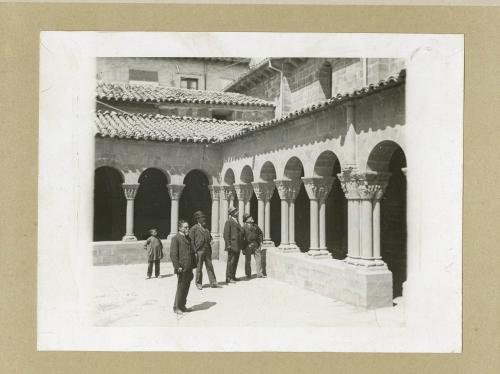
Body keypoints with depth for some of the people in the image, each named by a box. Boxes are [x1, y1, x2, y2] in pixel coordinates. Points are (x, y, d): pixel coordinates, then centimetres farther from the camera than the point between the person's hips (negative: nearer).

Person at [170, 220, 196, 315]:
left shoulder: (188, 238, 16)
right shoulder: (175, 238, -9)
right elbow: (173, 254, -14)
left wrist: (193, 265, 14)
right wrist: (177, 267, -18)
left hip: (189, 268, 8)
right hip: (182, 269, -8)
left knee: (186, 288, 14)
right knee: (180, 288, 0)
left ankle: (182, 306, 25)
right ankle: (176, 308, 12)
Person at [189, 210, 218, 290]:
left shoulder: (206, 228, 15)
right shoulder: (194, 228, -4)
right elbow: (191, 241, -5)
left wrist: (211, 241, 5)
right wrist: (194, 251, -10)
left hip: (208, 250, 5)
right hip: (199, 251, -5)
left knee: (210, 267, 4)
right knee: (199, 268, 4)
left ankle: (213, 282, 8)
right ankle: (199, 283, 15)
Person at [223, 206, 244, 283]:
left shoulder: (237, 221, 17)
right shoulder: (229, 222, -9)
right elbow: (226, 234, -14)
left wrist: (241, 245, 15)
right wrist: (228, 245, -18)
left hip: (237, 246, 8)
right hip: (232, 246, -8)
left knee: (235, 262, 13)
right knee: (231, 262, -5)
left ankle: (233, 276, 21)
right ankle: (228, 278, 0)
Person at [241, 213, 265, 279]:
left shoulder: (255, 225, 11)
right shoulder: (244, 227, -3)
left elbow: (260, 233, 22)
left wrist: (260, 241, 12)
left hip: (256, 245, 3)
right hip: (248, 245, -3)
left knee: (258, 259, 1)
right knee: (247, 261, 5)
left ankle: (259, 274, 8)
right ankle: (248, 274, 17)